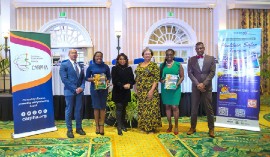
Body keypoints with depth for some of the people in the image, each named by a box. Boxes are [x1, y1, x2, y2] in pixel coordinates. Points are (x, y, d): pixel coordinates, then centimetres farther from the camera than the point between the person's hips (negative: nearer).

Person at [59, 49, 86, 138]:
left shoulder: (80, 66, 14)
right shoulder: (64, 65, -4)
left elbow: (83, 78, 14)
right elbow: (64, 79, -12)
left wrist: (82, 87, -6)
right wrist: (74, 89, -15)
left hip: (79, 91, 5)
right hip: (70, 91, -5)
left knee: (79, 110, 9)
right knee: (69, 110, 3)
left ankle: (79, 128, 20)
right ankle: (69, 130, 11)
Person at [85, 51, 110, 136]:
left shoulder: (105, 66, 4)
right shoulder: (91, 66, 2)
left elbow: (109, 77, 10)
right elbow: (87, 78, 5)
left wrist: (107, 82, -10)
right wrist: (92, 79, -14)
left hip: (104, 88, 1)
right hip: (94, 88, -1)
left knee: (102, 107, 4)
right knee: (96, 107, 4)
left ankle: (102, 126, 11)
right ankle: (97, 125, 15)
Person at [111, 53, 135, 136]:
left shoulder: (129, 69, 11)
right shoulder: (115, 69, 1)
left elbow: (132, 79, 7)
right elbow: (114, 81, -8)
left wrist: (129, 84, -14)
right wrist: (123, 85, -19)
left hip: (126, 92, 3)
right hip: (118, 92, -3)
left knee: (124, 108, 9)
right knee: (119, 108, -6)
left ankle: (123, 125, 20)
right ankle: (119, 127, -6)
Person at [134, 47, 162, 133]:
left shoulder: (154, 65, -5)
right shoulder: (139, 65, 13)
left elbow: (156, 79, -11)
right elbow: (137, 78, 17)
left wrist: (152, 90, -18)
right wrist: (136, 88, 9)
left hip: (150, 91, -6)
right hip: (141, 91, 6)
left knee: (151, 108, -3)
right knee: (142, 108, 10)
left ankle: (151, 127, 7)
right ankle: (143, 126, 22)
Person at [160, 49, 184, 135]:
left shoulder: (178, 65, 2)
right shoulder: (162, 65, 7)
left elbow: (182, 77, 2)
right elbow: (159, 77, 9)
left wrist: (177, 84, -13)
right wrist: (162, 81, -12)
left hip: (175, 88, -2)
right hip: (165, 88, 2)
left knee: (174, 107, -5)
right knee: (167, 106, 8)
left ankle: (176, 126, 9)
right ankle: (170, 125, 21)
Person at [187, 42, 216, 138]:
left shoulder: (211, 58, 4)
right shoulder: (191, 60, 6)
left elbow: (212, 72, -4)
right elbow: (190, 73, -1)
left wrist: (203, 84, -13)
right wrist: (197, 84, -12)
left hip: (207, 87, -1)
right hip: (195, 87, 1)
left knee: (209, 108, 2)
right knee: (194, 108, 5)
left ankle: (211, 129, 11)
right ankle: (193, 127, 16)